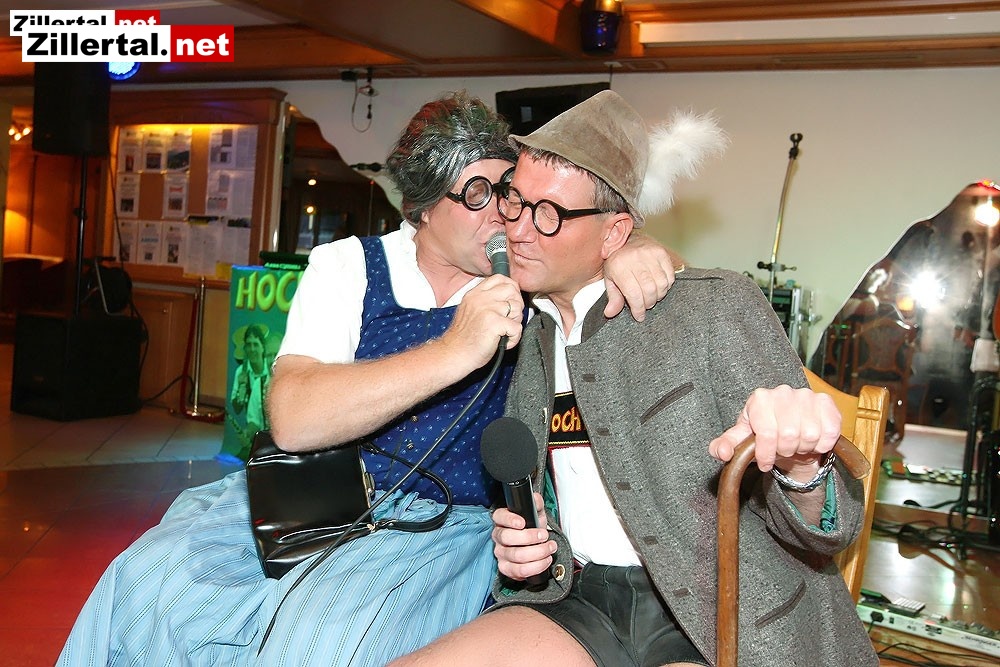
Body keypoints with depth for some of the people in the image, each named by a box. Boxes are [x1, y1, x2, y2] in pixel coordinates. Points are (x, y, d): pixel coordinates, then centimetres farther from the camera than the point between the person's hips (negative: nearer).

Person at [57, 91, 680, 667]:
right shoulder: (347, 266, -2)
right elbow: (292, 420, -16)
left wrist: (631, 254, -16)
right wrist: (454, 352, -27)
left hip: (441, 523, -1)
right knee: (144, 585, -20)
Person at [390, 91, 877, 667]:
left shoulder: (717, 307, -5)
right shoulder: (532, 343, 13)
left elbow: (831, 529, -8)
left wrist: (800, 469, -31)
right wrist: (525, 546, 1)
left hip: (722, 617, -4)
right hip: (581, 598, 5)